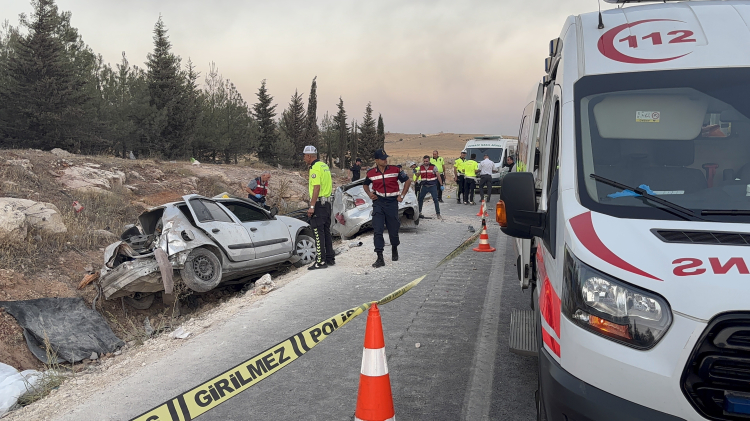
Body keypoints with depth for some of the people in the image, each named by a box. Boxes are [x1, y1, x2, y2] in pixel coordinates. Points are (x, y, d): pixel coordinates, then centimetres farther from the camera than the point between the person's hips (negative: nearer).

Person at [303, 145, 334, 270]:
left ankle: (321, 261, -4)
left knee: (318, 233, -6)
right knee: (326, 231, 15)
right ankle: (330, 258, 21)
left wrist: (311, 206, -21)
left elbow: (317, 188, -21)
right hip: (327, 202, 9)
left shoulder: (315, 168, -14)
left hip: (318, 203, -9)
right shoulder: (324, 166, 15)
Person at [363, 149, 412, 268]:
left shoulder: (395, 170, -2)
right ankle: (380, 258, -8)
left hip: (392, 202, 0)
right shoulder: (371, 173, 2)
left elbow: (407, 181, 9)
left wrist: (402, 195, 3)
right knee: (377, 231, -10)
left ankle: (394, 249, 40)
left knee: (393, 230, 10)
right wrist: (369, 194, 1)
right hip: (378, 202, 0)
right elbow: (366, 185, 21)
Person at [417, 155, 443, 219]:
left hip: (432, 186, -3)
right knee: (420, 199, 6)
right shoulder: (421, 167, 4)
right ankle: (419, 212, 22)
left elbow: (438, 176, -2)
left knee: (435, 200, -7)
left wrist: (441, 185, -3)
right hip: (424, 186, 3)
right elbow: (418, 175, 15)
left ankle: (438, 214, -1)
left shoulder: (433, 167, -5)